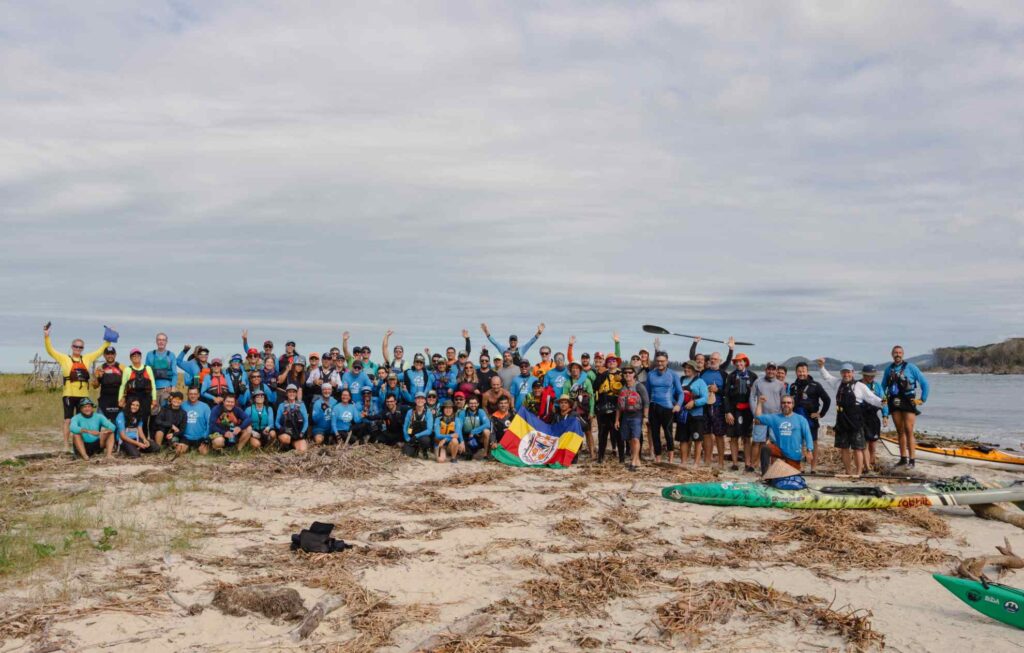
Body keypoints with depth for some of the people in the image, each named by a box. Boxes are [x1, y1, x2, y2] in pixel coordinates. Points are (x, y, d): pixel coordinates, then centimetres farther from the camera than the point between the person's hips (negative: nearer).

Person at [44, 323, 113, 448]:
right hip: (69, 394, -3)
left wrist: (109, 340, 16)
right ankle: (66, 443, 4)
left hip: (83, 395, 3)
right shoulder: (64, 358, 4)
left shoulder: (87, 358, 12)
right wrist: (46, 337, -13)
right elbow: (50, 351, -2)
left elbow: (100, 350, 19)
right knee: (68, 419, -1)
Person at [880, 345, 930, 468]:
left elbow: (924, 383, -1)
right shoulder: (888, 368, 9)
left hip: (908, 403, -5)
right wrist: (883, 399, 8)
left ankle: (911, 460, -7)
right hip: (894, 403, 5)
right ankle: (903, 458, 17)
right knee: (900, 432, 10)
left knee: (909, 431, -9)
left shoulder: (910, 367, -5)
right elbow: (883, 386, 20)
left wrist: (923, 399, -3)